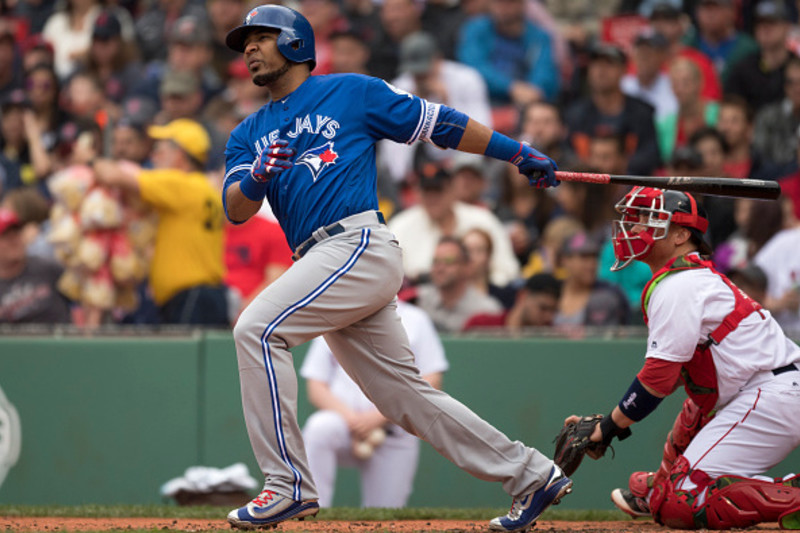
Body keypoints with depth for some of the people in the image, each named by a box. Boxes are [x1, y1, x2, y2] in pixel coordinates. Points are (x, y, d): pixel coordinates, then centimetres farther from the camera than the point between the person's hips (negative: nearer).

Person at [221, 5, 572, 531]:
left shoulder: (350, 92, 7)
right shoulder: (249, 134, 22)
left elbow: (438, 123, 8)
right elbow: (235, 208, 7)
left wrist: (518, 152, 6)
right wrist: (257, 177, -15)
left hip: (360, 245, -7)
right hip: (325, 267, 7)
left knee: (258, 329, -20)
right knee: (406, 397, 6)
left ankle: (290, 484, -19)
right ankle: (532, 476, 13)